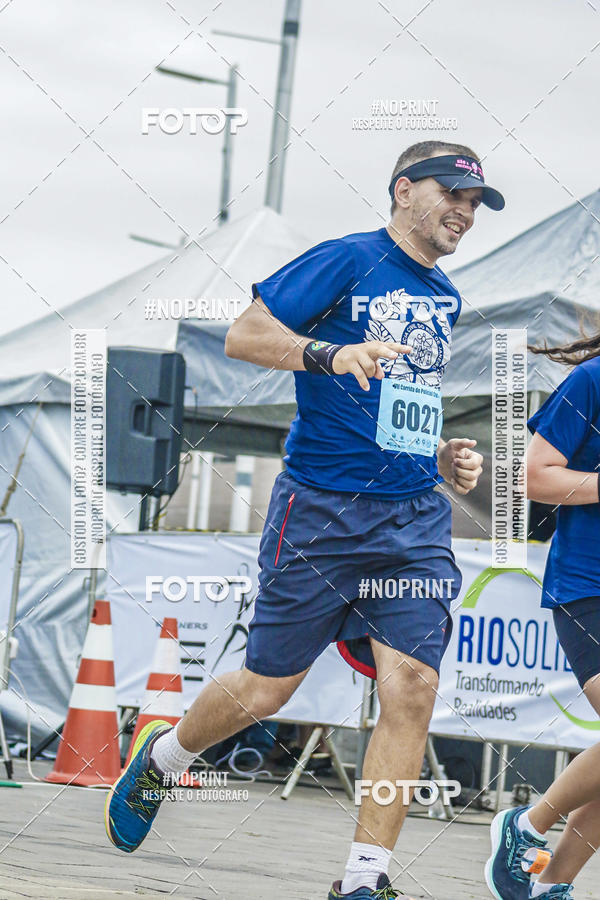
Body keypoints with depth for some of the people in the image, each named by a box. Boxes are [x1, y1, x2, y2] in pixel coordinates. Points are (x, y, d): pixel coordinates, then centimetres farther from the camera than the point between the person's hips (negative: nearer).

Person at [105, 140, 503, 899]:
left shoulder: (444, 299, 18)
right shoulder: (348, 261, -5)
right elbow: (243, 335, -11)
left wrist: (443, 459, 15)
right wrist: (330, 354, -26)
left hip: (415, 522, 5)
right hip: (321, 511, -5)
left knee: (411, 688, -12)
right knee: (265, 691, 4)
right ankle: (158, 758, 35)